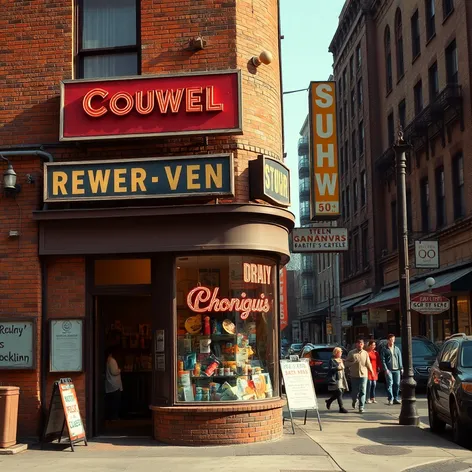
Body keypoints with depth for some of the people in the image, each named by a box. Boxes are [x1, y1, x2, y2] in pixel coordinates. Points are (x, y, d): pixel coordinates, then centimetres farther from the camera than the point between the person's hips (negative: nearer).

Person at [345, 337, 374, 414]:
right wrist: (353, 363, -14)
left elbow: (368, 363, 8)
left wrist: (371, 371, -1)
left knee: (363, 392, -4)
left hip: (363, 375, 1)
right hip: (354, 375, -1)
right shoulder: (352, 353, 0)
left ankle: (361, 407, 1)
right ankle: (354, 401, 35)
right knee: (355, 391, 5)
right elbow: (346, 362, 3)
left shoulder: (365, 353, 6)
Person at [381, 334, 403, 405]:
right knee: (390, 384, -8)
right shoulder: (384, 349, 4)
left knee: (397, 384, 4)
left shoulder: (397, 349, 16)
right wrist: (386, 369, -11)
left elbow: (400, 359, 15)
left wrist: (401, 368, 6)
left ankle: (396, 398, 12)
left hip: (397, 369, 4)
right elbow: (383, 360, -1)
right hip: (389, 370, -4)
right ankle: (390, 399, -7)